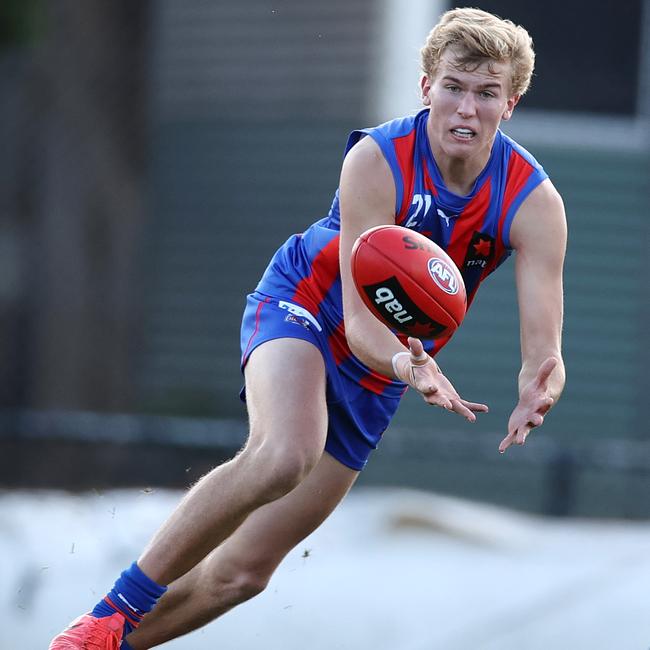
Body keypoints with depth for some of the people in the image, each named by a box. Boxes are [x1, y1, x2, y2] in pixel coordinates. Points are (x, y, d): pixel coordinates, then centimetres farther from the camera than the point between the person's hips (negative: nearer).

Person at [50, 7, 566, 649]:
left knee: (245, 571, 3)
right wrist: (408, 367, -52)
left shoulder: (533, 203, -19)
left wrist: (537, 394, -51)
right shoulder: (377, 161, -25)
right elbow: (359, 318, -29)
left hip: (381, 370, 4)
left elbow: (544, 351, -26)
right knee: (283, 454, -38)